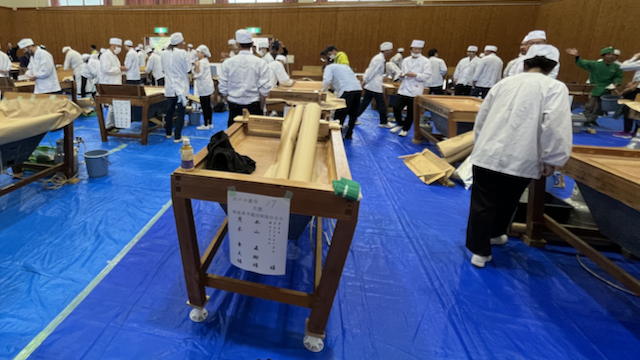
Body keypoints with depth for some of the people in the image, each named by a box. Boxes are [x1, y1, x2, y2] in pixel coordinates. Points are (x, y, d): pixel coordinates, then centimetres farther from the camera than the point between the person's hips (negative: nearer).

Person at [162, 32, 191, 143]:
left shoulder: (164, 54, 5)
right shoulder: (183, 53, -12)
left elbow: (164, 69, 13)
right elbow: (188, 70, -9)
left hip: (169, 87, 6)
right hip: (181, 87, -6)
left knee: (170, 110, 18)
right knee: (181, 112, 0)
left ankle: (168, 133, 30)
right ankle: (177, 137, -1)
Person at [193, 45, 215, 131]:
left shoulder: (201, 62, -15)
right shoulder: (205, 61, 16)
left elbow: (198, 75, -18)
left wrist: (196, 66, -14)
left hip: (204, 88, -10)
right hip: (208, 87, 10)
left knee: (204, 107, -4)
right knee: (208, 106, 13)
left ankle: (206, 125, 1)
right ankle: (210, 123, 19)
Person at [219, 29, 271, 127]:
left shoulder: (228, 62, -2)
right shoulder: (260, 63, -6)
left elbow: (223, 89, 1)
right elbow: (264, 90, -8)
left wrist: (230, 103, 15)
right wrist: (261, 108, 4)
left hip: (234, 107, 2)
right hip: (253, 106, -1)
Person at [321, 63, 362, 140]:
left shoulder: (329, 67, 11)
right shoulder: (344, 66, 34)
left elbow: (327, 80, -6)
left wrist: (323, 91, 8)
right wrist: (336, 92, 36)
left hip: (347, 90, -7)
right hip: (358, 88, 8)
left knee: (340, 115, -1)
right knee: (353, 114, 15)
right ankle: (349, 135, 23)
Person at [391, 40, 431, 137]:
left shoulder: (425, 61, -2)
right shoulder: (406, 60, 12)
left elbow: (427, 76, -9)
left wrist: (415, 75, -22)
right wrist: (402, 75, -3)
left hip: (415, 91, -4)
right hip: (403, 89, 4)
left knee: (411, 112, 2)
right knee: (396, 107, -3)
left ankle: (405, 128, 22)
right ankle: (400, 124, 23)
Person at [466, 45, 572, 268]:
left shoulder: (504, 83, 13)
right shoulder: (555, 87, -1)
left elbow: (480, 119, 17)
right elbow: (555, 126, -15)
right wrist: (552, 160, -6)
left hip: (487, 154, 2)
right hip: (520, 160, -2)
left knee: (482, 204, 5)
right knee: (507, 202, 21)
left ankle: (480, 251, 10)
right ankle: (495, 234, 42)